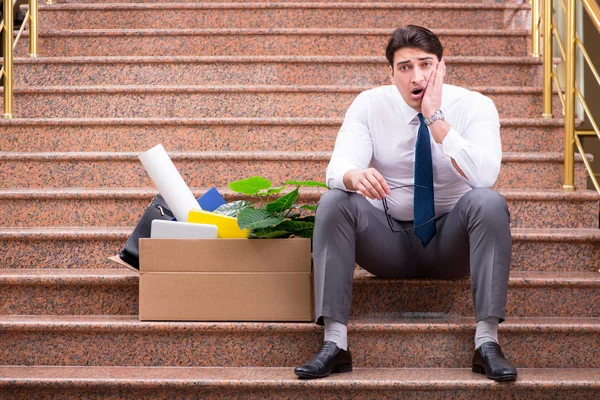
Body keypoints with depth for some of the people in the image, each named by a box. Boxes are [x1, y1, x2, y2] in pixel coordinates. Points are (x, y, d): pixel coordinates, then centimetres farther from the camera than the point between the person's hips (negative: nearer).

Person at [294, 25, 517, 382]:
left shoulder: (474, 106, -10)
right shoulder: (370, 105, -6)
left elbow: (485, 176, -27)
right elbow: (337, 170, -20)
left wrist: (436, 119, -30)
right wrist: (354, 176, -45)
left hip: (450, 242, -1)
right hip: (388, 239, 1)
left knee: (488, 202, -31)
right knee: (333, 202, -26)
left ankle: (487, 341, -31)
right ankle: (335, 343, -29)